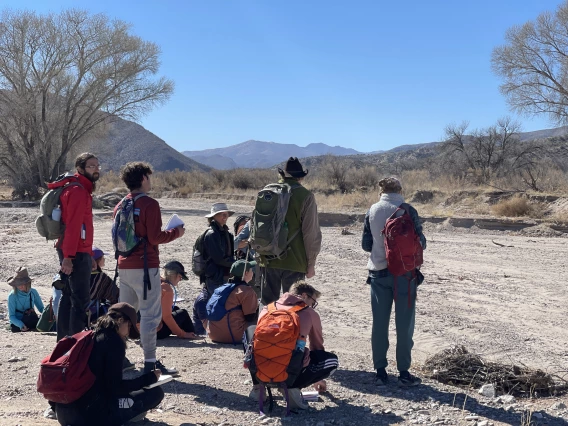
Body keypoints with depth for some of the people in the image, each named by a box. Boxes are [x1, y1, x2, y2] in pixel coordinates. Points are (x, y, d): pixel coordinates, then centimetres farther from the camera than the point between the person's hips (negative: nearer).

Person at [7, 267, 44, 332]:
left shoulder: (33, 292, 2)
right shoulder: (12, 296, -8)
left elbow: (41, 308, 13)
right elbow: (11, 316, -8)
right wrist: (21, 325, -26)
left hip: (31, 322, 3)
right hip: (17, 324, -3)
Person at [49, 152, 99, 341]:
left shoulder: (82, 189, 17)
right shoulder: (78, 191, -15)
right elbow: (72, 226, -21)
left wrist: (89, 254, 21)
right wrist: (68, 256, -25)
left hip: (74, 251, 11)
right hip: (76, 253, -11)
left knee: (68, 297, 15)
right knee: (80, 300, -8)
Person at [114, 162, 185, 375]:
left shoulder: (120, 205, 12)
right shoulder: (149, 204, -12)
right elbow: (155, 237, -16)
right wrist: (176, 232, -1)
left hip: (124, 267, 8)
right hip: (145, 267, -8)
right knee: (150, 314, -4)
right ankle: (150, 362, -3)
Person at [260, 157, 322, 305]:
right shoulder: (306, 197, -8)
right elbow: (311, 233, -9)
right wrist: (311, 263, 0)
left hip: (269, 260, 4)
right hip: (294, 262, -4)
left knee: (268, 303, 13)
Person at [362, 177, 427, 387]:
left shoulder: (372, 211, 0)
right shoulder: (407, 211, -8)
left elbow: (366, 244, 4)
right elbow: (420, 243, -5)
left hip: (379, 272, 3)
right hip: (403, 272, -2)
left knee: (379, 323, 9)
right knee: (404, 324, 7)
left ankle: (380, 371, 13)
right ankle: (404, 372, 11)